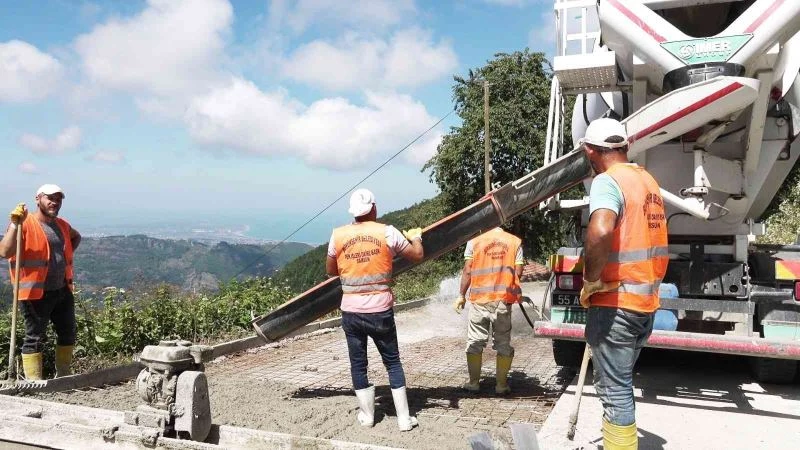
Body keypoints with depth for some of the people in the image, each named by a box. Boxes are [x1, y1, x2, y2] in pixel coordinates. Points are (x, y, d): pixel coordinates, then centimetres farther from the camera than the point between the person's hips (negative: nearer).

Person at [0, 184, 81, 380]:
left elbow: (76, 237, 34)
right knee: (35, 338, -1)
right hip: (36, 292, -7)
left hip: (62, 290, 8)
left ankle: (63, 378, 27)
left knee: (68, 334, 14)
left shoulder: (62, 225, 11)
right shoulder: (25, 224, -11)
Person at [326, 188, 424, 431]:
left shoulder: (338, 235, -3)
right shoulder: (387, 232, -7)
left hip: (351, 311, 1)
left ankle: (367, 415, 24)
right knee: (393, 362, 11)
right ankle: (404, 418, 14)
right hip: (381, 311, -1)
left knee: (358, 364, 14)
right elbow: (417, 255, 1)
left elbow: (330, 270, 10)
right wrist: (416, 237, 21)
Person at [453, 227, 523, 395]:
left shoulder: (474, 241, -1)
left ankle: (473, 382, 14)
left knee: (475, 341, 9)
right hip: (504, 299, 1)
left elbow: (467, 271, -4)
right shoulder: (515, 242, 3)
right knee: (503, 343, 11)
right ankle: (501, 384, 14)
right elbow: (518, 272, 0)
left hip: (479, 299, -1)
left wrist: (461, 295, 3)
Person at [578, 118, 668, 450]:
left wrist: (591, 280, -22)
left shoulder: (607, 181, -15)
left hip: (614, 303, -9)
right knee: (620, 383, 21)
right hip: (645, 301, 9)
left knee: (614, 390, 0)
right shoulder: (648, 181, 13)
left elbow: (600, 232, -35)